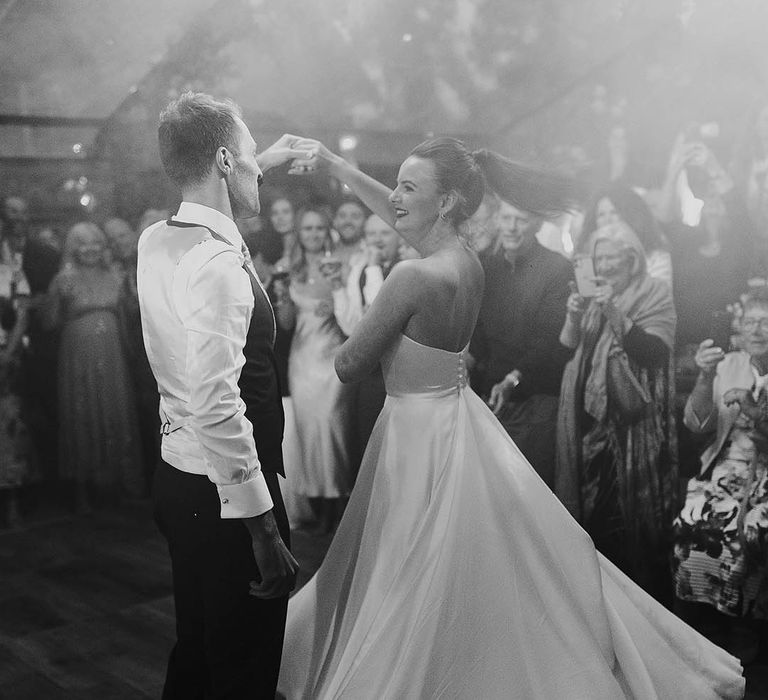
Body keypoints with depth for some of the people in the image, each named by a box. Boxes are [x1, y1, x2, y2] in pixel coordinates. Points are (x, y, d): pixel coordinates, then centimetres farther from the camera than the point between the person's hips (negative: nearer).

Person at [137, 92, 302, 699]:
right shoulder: (218, 263, -22)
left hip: (178, 477, 9)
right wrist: (263, 526, -24)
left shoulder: (157, 242, 5)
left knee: (195, 648, 24)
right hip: (224, 491, -9)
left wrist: (263, 164, 34)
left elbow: (210, 194, 33)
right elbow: (216, 408, -27)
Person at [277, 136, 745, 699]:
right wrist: (333, 163, 23)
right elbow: (399, 214, 19)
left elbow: (349, 367, -15)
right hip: (458, 416, 8)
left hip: (423, 435, -8)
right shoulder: (468, 259, 0)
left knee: (419, 598, 7)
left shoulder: (415, 275, -23)